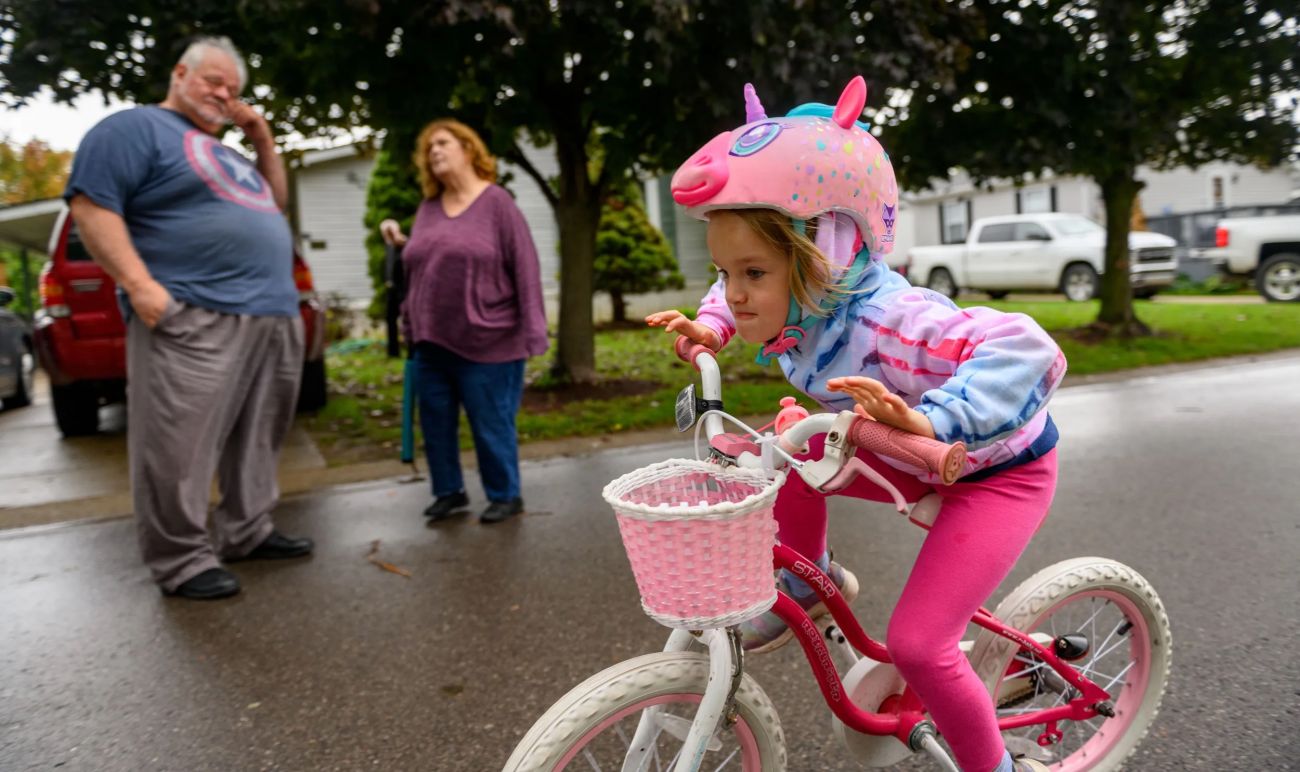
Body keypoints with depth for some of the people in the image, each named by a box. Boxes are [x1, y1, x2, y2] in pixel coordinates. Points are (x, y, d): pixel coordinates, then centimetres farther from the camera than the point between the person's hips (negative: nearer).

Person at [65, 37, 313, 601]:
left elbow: (274, 205, 33)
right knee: (180, 446, -7)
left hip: (273, 318, 9)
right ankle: (182, 561, 2)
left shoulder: (224, 151, 27)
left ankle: (248, 532, 23)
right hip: (193, 320, -9)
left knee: (256, 440, 12)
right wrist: (141, 286, -20)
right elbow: (91, 205, -9)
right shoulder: (135, 128, 1)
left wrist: (263, 143, 19)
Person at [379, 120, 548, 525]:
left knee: (491, 424, 2)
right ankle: (449, 492, 27)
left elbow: (524, 267, -9)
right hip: (432, 341, 6)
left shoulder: (496, 202, -4)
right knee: (435, 422, 11)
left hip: (485, 341, -6)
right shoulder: (428, 208, 13)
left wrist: (531, 331, -15)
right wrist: (400, 243, 3)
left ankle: (506, 496, 18)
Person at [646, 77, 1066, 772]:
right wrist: (710, 326, -9)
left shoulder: (885, 324, -39)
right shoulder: (796, 299, -14)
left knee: (916, 643, -14)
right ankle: (811, 583, 18)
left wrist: (930, 420, -60)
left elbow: (1028, 353, -47)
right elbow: (737, 289, 9)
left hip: (1001, 468, -7)